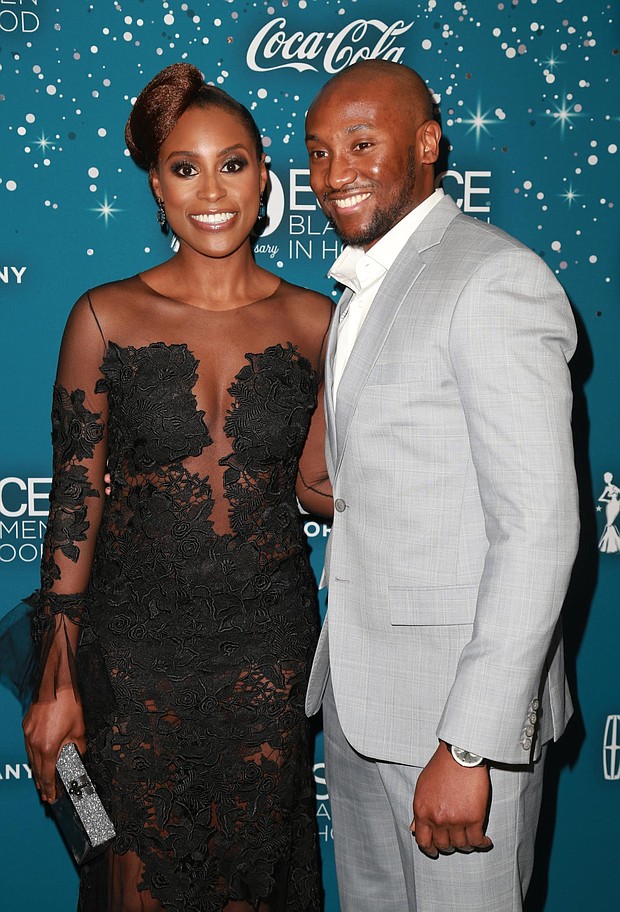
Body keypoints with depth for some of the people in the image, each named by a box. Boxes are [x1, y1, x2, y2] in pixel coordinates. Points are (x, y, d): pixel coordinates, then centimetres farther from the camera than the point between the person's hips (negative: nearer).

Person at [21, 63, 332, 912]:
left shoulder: (313, 320, -1)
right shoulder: (107, 318, -6)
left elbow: (317, 484, 5)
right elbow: (76, 498, -4)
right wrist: (56, 682, -5)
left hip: (269, 646, 2)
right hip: (137, 642, -1)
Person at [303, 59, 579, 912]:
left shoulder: (495, 279, -15)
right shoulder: (363, 290, 15)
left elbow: (540, 527, -21)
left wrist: (468, 746, -23)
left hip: (459, 701, -8)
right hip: (358, 687, 9)